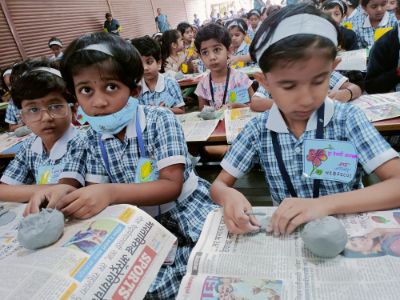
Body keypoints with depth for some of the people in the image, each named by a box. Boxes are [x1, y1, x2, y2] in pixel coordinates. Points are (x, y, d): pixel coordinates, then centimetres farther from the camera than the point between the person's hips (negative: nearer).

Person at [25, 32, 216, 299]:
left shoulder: (160, 121, -15)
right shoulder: (95, 137, 0)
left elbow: (172, 186, -20)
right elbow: (96, 192, 1)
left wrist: (111, 193, -32)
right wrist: (64, 193, -21)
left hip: (187, 214, -2)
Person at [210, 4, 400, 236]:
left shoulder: (348, 119, -10)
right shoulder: (258, 130, -7)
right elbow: (219, 186, -3)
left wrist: (324, 204, -27)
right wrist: (229, 196, -25)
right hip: (288, 234, 1)